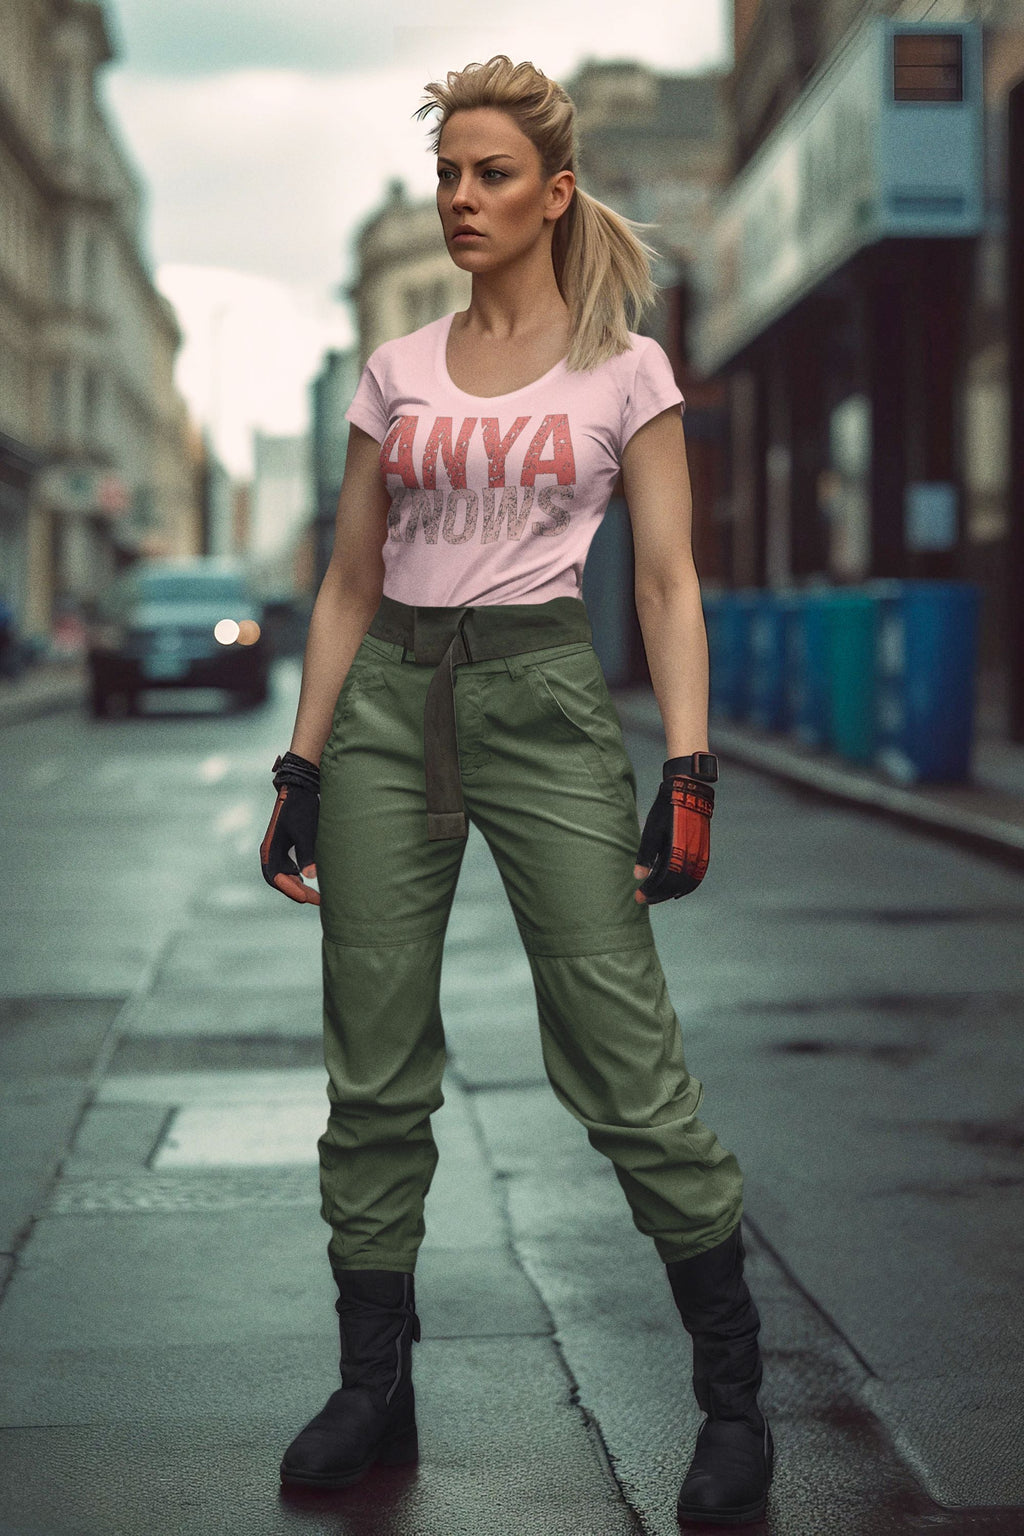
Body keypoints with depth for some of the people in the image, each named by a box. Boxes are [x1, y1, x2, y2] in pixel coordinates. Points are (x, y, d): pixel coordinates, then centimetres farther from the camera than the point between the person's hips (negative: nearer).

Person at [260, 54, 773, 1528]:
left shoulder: (625, 368, 4)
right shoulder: (395, 371, 12)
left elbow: (669, 580, 0)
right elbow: (348, 584, 13)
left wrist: (688, 767, -11)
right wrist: (301, 767, 7)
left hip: (543, 697, -4)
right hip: (389, 703, 4)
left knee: (625, 1062, -7)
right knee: (374, 1070, 5)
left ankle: (734, 1394, 7)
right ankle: (375, 1389, 19)